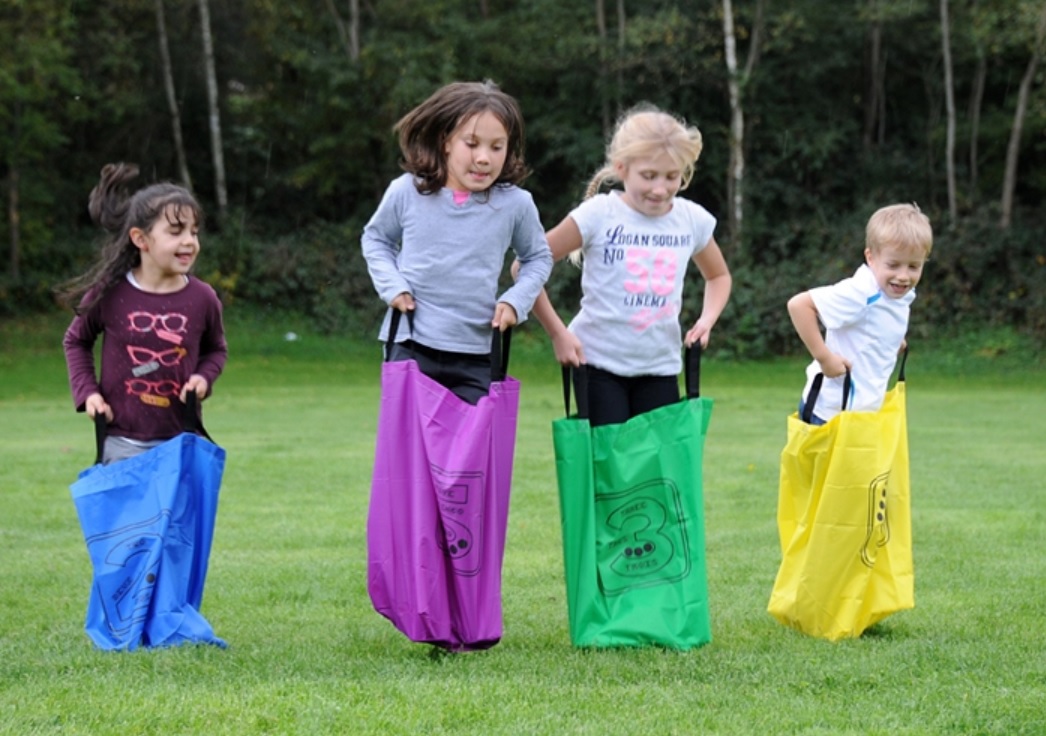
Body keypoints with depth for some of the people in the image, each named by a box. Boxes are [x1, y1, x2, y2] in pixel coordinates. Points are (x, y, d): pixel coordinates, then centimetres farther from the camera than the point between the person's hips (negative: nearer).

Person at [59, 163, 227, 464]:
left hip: (180, 442, 1)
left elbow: (216, 349, 13)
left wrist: (203, 377, -6)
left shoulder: (202, 298, -6)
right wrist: (87, 391, -2)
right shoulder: (110, 293, -10)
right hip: (123, 442, -1)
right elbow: (76, 341, 9)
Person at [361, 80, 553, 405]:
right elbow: (376, 238, 15)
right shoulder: (407, 192, -4)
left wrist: (516, 300, -2)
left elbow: (538, 258, 14)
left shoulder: (515, 204, -4)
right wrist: (391, 285, 0)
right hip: (410, 349, 0)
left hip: (475, 357, 0)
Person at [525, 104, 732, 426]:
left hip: (660, 367, 4)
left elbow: (719, 276, 21)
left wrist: (707, 319, 2)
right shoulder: (599, 215, -12)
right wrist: (558, 333, -13)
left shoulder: (693, 220, 1)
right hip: (599, 363, -4)